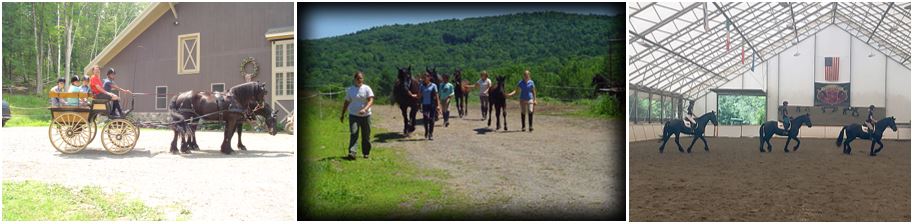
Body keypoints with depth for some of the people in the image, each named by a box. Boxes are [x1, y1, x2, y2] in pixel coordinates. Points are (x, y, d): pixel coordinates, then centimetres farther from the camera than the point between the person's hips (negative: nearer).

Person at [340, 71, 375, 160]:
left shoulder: (367, 88, 0)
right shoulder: (350, 89, 8)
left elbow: (371, 100, -11)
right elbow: (346, 102, 15)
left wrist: (365, 109, -27)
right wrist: (342, 114, 14)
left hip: (365, 115, 0)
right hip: (353, 115, 1)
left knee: (366, 135, 6)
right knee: (353, 133, -14)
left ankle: (366, 153, 19)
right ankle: (352, 153, -22)